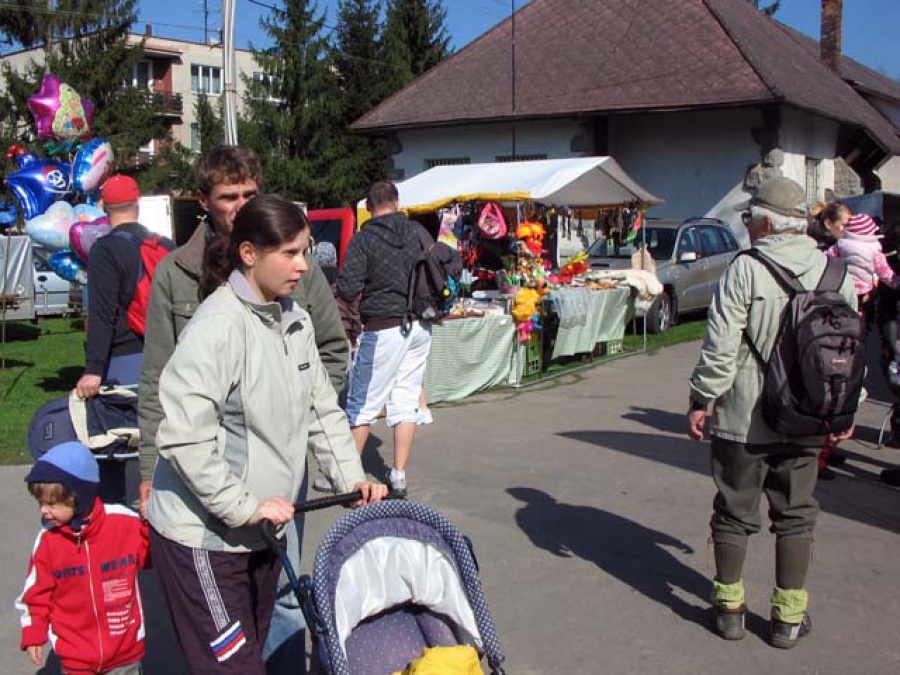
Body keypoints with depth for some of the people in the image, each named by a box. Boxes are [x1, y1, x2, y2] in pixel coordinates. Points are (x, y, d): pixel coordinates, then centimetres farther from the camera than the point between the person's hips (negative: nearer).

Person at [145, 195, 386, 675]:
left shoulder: (294, 319, 4)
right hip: (203, 536, -8)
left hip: (261, 529, 8)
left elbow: (322, 410, 11)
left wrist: (351, 478, 1)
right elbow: (183, 438, -25)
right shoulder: (218, 326, -20)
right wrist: (245, 506, -21)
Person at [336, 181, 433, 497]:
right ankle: (399, 476, 11)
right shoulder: (418, 232, 6)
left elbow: (348, 290, -15)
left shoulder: (363, 239, -8)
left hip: (384, 327, -5)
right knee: (406, 402, 9)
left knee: (363, 404, 4)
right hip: (420, 325, 5)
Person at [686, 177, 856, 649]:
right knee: (795, 515, 14)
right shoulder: (837, 274, 2)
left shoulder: (745, 270, -13)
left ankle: (729, 607, 21)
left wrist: (701, 401, -6)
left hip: (743, 419, -4)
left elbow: (721, 347, -16)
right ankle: (789, 617, 21)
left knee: (734, 512, 10)